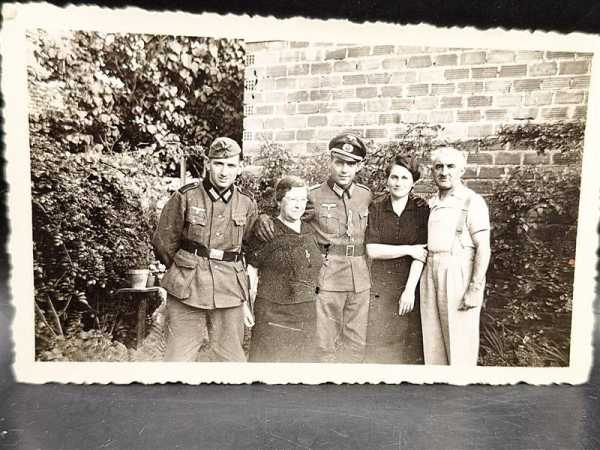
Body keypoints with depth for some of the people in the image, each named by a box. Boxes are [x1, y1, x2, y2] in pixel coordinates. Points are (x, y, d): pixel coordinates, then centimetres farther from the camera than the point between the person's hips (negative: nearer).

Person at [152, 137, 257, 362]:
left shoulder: (247, 205, 4)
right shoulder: (185, 197, -5)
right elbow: (163, 242, 5)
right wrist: (184, 272, 11)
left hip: (230, 295, 3)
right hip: (186, 293, -2)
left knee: (231, 358, 13)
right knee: (179, 357, 3)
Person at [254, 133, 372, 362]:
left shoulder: (366, 195, 7)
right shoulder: (313, 196, -5)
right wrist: (263, 218, -19)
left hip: (360, 280, 4)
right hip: (328, 278, -4)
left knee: (356, 343, 15)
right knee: (325, 345, 6)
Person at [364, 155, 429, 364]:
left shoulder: (421, 209, -2)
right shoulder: (376, 207, 0)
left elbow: (421, 254, -8)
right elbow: (372, 250, -7)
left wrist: (410, 289, -13)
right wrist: (408, 250, -12)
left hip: (411, 283, 0)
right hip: (380, 285, 1)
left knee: (410, 342, 6)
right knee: (379, 342, 6)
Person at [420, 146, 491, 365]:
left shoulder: (472, 202, -7)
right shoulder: (432, 202, 13)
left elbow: (483, 249, -11)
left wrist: (475, 289, -17)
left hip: (458, 275, -6)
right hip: (431, 273, 6)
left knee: (459, 338, 3)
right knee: (432, 337, 13)